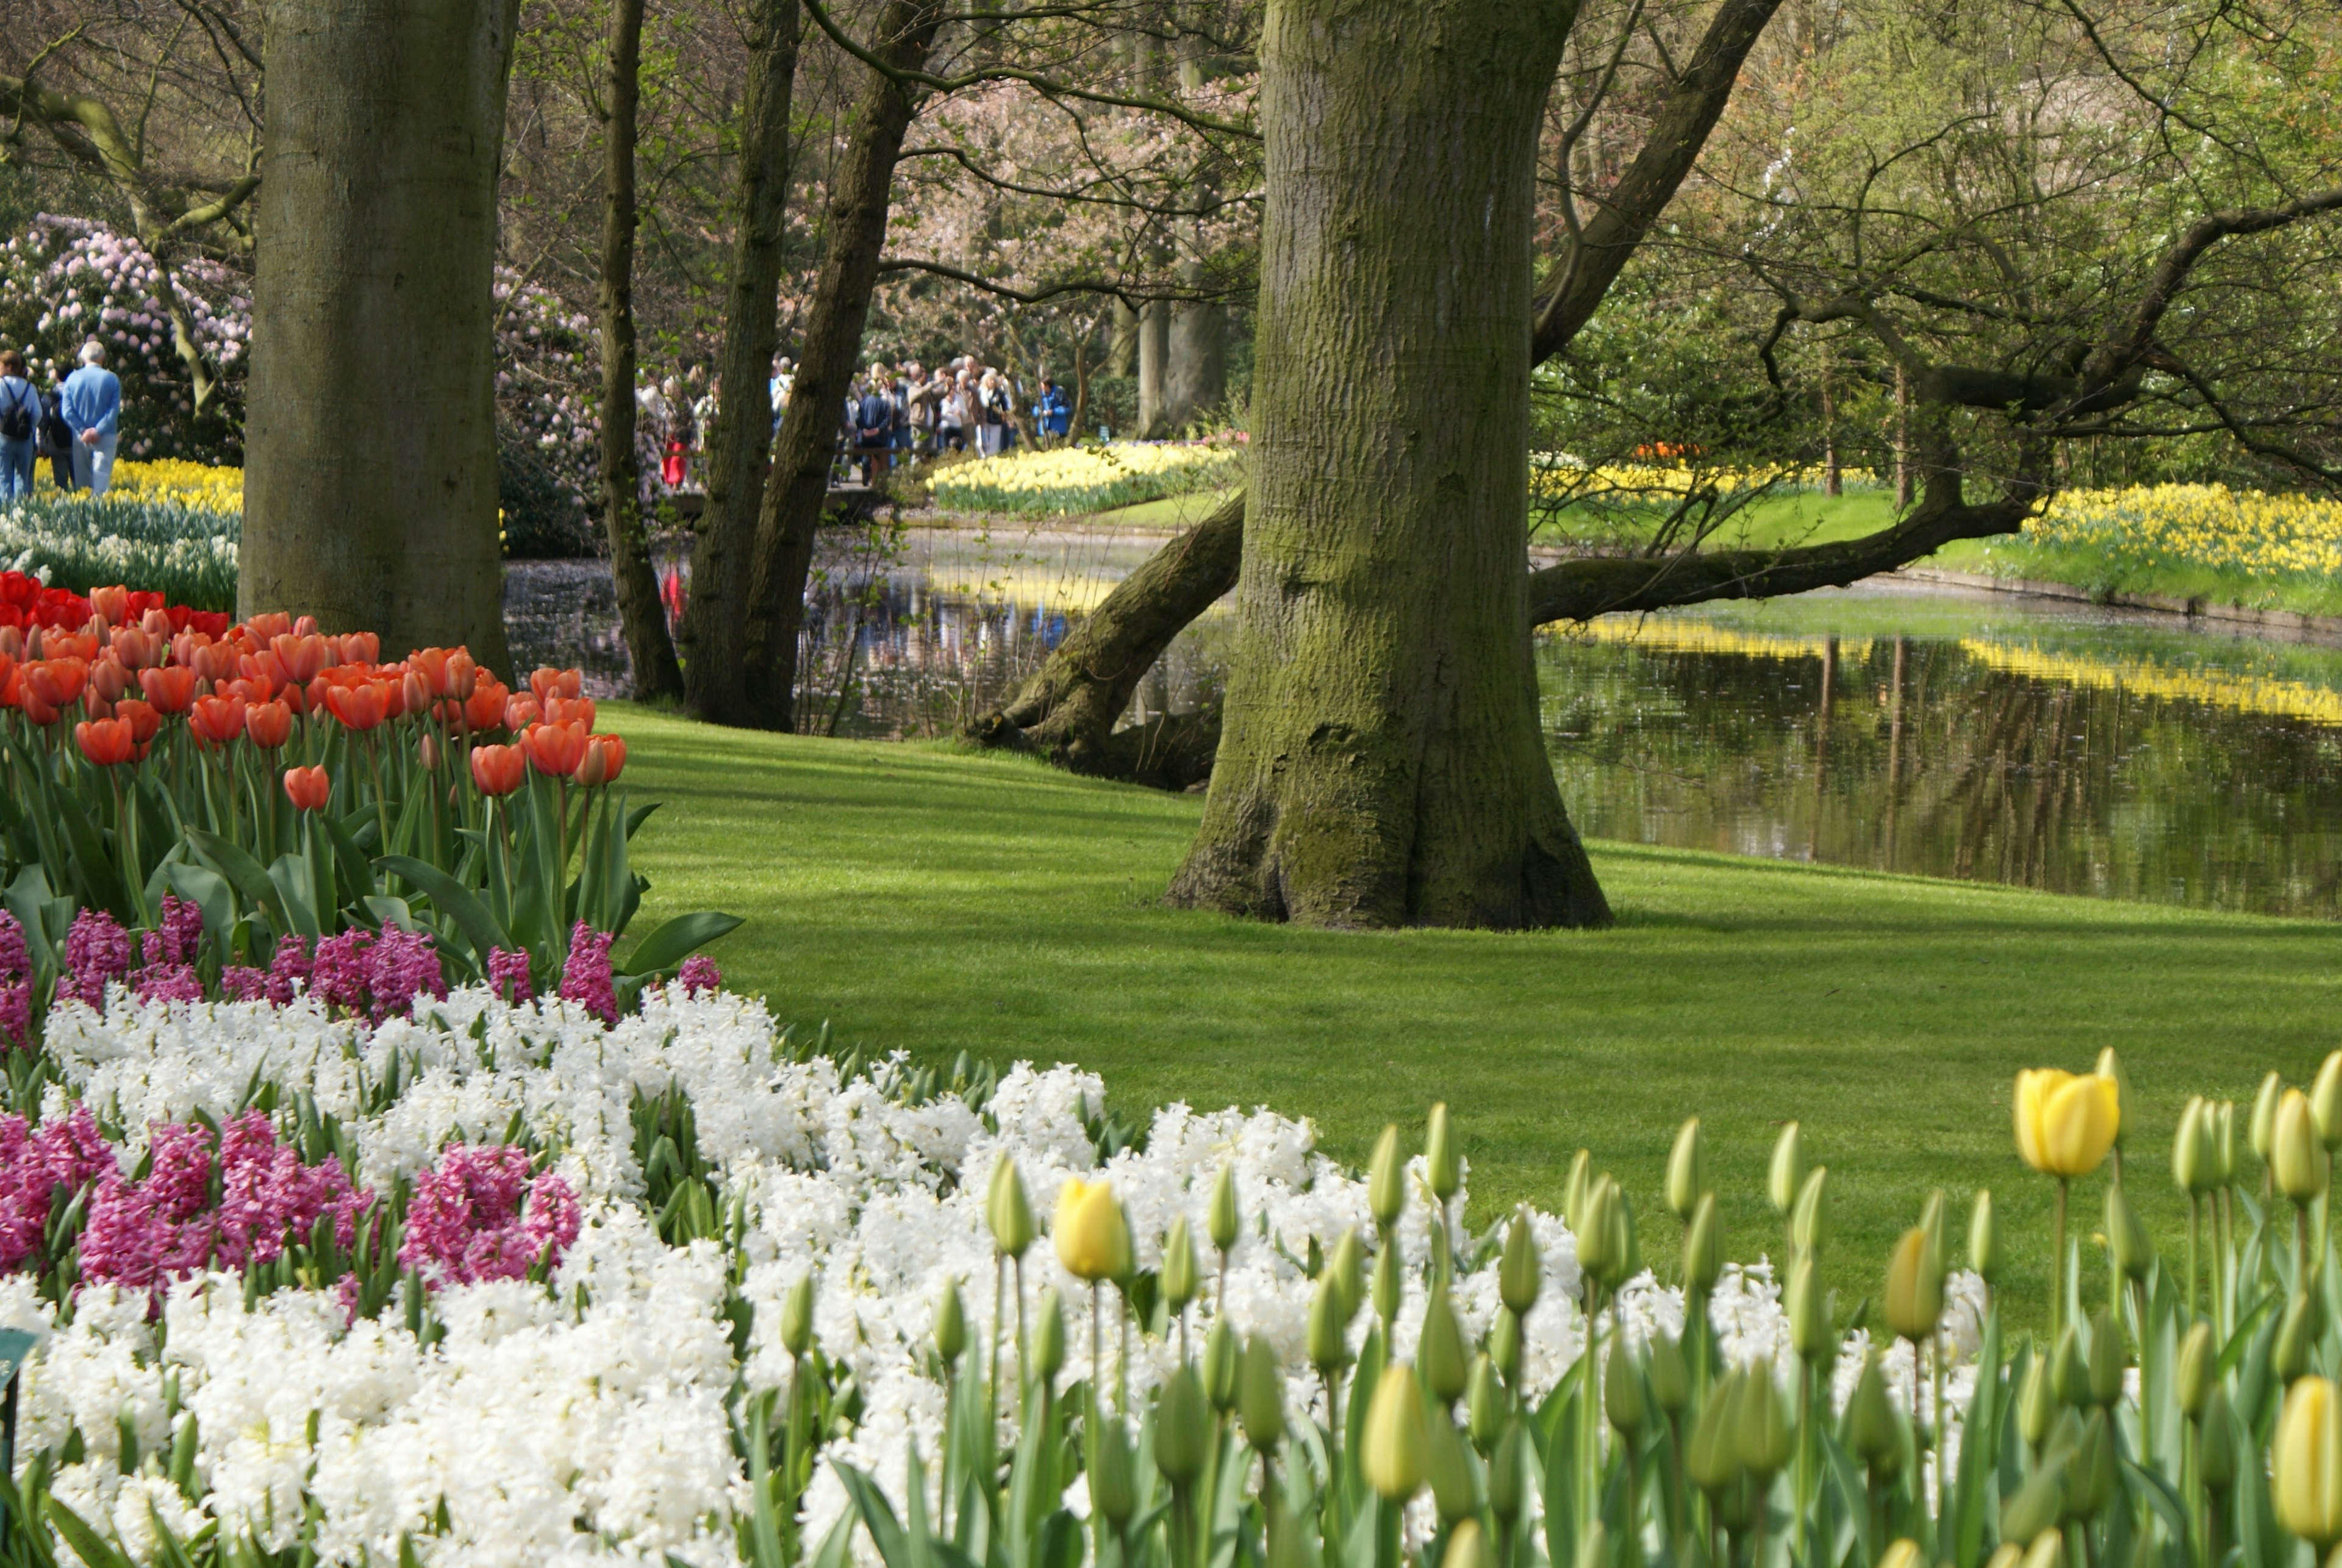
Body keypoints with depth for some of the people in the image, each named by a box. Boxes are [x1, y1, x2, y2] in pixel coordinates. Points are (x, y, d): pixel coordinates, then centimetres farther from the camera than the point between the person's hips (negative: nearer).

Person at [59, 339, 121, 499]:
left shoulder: (73, 378, 0)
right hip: (105, 437, -2)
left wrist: (83, 430, -7)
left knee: (82, 479, 10)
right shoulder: (112, 379, -4)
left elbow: (67, 411, -5)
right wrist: (98, 431, -12)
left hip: (81, 437, 2)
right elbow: (115, 410, -11)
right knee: (101, 478, -4)